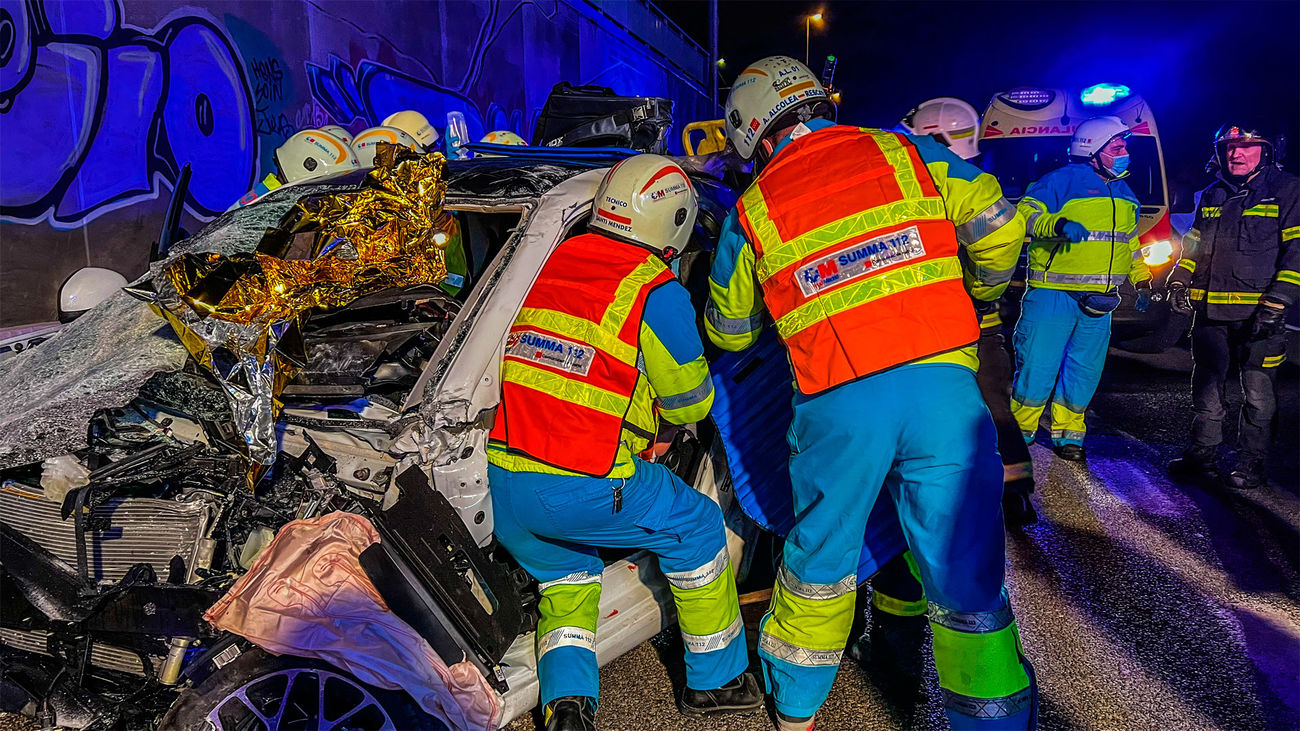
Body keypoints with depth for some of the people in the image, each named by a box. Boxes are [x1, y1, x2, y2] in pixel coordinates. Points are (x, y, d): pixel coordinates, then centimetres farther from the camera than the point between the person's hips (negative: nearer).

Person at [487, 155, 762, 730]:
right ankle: (715, 681, 30)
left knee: (567, 579, 29)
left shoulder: (556, 260, 10)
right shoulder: (659, 293, -9)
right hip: (583, 488, -6)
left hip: (499, 487, 7)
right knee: (696, 527, 17)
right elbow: (690, 404, 2)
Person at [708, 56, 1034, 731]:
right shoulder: (904, 153, 11)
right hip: (941, 383, 0)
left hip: (838, 404, 1)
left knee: (819, 562, 20)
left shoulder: (753, 209, 11)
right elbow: (998, 227, 2)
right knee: (966, 575, 10)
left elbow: (728, 331, 22)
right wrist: (978, 292, 22)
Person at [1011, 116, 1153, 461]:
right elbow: (1025, 213, -15)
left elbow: (1129, 241, 30)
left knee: (1085, 371, 9)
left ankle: (1067, 434, 22)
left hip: (1098, 301, 7)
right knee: (1038, 367, -6)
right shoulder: (1062, 181, -5)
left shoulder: (1124, 193, 20)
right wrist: (1057, 225, -32)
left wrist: (1142, 281, 27)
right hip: (1053, 293, -7)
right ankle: (1018, 431, 10)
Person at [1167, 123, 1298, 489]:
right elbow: (1194, 246, 22)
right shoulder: (1211, 196, 14)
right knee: (1206, 387, 11)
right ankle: (1201, 456, 21)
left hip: (1259, 316, -5)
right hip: (1210, 312, 5)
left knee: (1258, 394, 2)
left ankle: (1251, 463, 15)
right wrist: (1179, 283, 6)